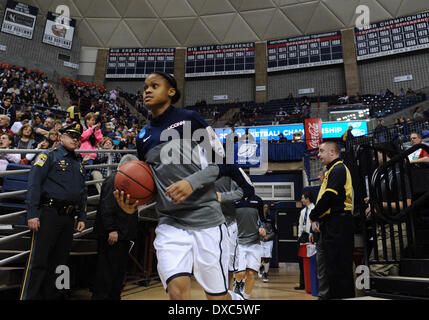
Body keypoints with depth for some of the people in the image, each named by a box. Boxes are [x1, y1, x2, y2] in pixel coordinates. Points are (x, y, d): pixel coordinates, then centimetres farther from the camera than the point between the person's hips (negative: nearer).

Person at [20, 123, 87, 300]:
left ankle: (53, 295, 22)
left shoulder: (79, 163, 20)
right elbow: (34, 184, -9)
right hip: (49, 214, -6)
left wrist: (82, 217, 15)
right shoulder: (49, 156, 0)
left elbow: (83, 192, 22)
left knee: (60, 261, 12)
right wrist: (32, 214, -17)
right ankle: (28, 296, 4)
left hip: (69, 217, 7)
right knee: (38, 260, -5)